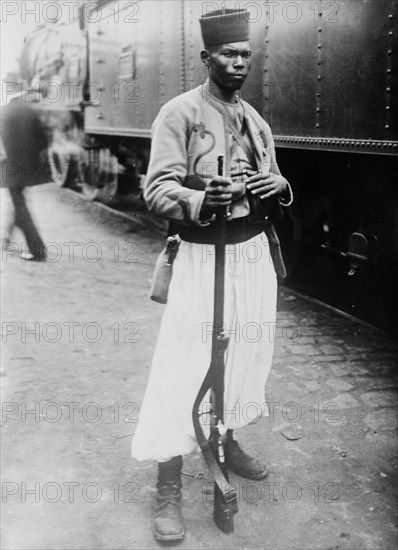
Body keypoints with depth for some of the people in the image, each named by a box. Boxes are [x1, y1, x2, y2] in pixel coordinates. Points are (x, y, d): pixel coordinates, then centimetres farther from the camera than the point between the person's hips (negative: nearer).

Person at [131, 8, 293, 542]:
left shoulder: (256, 120, 13)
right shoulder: (179, 113, -6)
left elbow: (275, 186, 19)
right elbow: (158, 189, -14)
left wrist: (279, 188, -5)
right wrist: (201, 200, -34)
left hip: (255, 253, 7)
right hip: (203, 257, -6)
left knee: (245, 356, 15)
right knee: (184, 370, -5)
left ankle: (228, 442, 38)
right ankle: (169, 488, 6)